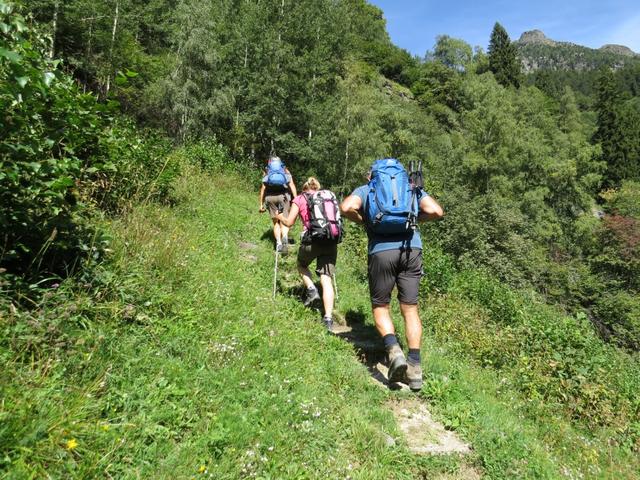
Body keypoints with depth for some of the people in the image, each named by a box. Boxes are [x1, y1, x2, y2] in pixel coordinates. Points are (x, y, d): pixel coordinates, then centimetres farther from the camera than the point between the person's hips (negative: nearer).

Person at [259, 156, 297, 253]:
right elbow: (292, 185, 6)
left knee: (276, 222, 10)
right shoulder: (286, 170, 20)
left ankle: (278, 242, -10)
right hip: (283, 195, -1)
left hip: (270, 197, 1)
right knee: (284, 222, 3)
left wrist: (261, 204, 11)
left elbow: (263, 188, 10)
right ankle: (285, 237, -27)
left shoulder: (267, 172, 20)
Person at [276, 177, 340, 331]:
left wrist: (280, 216, 26)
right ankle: (328, 318, -4)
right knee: (326, 279, 3)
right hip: (332, 241, 3)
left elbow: (289, 222, 6)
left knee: (301, 265, 29)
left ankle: (311, 289, 7)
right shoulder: (330, 195, 15)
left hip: (312, 240, -2)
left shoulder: (300, 199, 7)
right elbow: (335, 218, 14)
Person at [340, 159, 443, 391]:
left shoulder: (366, 189, 16)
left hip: (381, 250, -2)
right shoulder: (412, 187, 21)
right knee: (410, 309, 9)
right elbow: (436, 211, 6)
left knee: (380, 307, 12)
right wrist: (414, 218, 21)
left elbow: (346, 207, -4)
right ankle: (414, 368, 8)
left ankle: (394, 350, -9)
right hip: (412, 248, 2)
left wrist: (364, 220, 13)